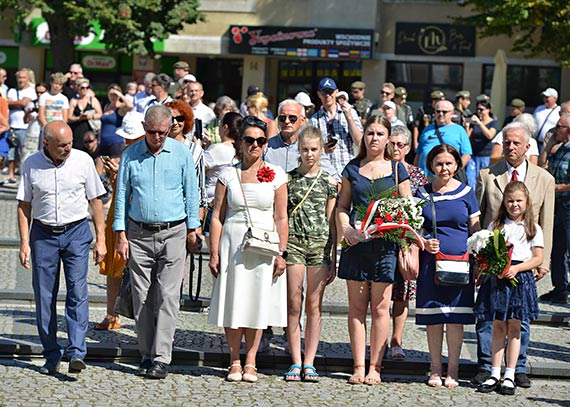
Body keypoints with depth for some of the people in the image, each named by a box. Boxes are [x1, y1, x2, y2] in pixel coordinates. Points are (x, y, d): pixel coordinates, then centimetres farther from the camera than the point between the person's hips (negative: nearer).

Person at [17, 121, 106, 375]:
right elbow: (24, 206, 5)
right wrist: (24, 243, -2)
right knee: (44, 297, 3)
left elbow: (95, 201, 5)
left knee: (77, 292, -11)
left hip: (76, 232, -1)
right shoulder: (31, 165, 0)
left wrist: (100, 239, 2)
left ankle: (77, 353, -13)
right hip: (43, 234, 1)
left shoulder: (83, 161, -2)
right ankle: (52, 356, 11)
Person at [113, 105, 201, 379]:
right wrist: (121, 235, 2)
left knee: (167, 297, -8)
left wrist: (192, 230, 6)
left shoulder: (181, 153, 2)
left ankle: (161, 359, -8)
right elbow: (121, 196, 7)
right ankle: (147, 355, 11)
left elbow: (191, 193, 8)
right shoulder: (130, 155, 4)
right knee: (142, 297, 3)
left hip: (173, 233, -1)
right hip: (139, 234, 1)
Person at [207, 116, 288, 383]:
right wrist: (214, 253, -3)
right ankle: (234, 362, 11)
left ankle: (250, 363, 11)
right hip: (232, 244, 0)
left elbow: (281, 218, 2)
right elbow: (217, 216, 3)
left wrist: (281, 253, -5)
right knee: (232, 301, 1)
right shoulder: (228, 175, 4)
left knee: (257, 303, 3)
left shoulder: (276, 175, 3)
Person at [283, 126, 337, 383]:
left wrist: (333, 257, 4)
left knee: (314, 306, 1)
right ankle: (296, 363, 3)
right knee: (294, 304, -2)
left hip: (320, 243, 0)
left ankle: (309, 363, 5)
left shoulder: (328, 182, 8)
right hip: (293, 241, 0)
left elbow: (331, 221, 8)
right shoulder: (289, 178, 7)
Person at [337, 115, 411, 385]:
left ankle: (375, 368, 3)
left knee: (380, 307, -2)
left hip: (385, 243, -2)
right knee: (357, 307, 2)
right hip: (356, 242, 2)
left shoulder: (397, 169, 7)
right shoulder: (352, 168, 12)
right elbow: (343, 206, 13)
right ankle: (359, 366, 5)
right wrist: (345, 228, -7)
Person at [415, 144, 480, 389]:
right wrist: (423, 243, -9)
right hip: (431, 264, 1)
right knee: (433, 319, 2)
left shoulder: (466, 192, 5)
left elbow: (475, 231, 7)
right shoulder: (422, 193, 7)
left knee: (455, 319, 0)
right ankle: (435, 370, 13)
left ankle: (452, 371, 9)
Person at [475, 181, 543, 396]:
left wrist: (516, 268, -13)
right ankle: (495, 374, 7)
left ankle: (509, 376, 5)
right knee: (497, 327, 3)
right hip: (496, 279, 1)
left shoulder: (533, 229, 4)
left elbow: (538, 258, 1)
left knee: (514, 327, 0)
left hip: (520, 279, -1)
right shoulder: (495, 226, 9)